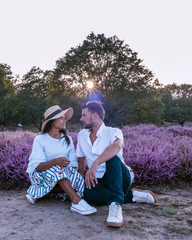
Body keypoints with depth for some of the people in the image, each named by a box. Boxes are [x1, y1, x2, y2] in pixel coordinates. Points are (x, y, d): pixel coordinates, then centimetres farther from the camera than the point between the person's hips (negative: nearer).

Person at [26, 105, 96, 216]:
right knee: (57, 168, -35)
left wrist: (75, 173, -25)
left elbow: (73, 163, -2)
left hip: (62, 174, 5)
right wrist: (55, 161, -42)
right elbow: (37, 166, -22)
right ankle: (77, 201, -42)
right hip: (39, 175, -4)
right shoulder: (40, 140, -9)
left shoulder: (68, 139, 5)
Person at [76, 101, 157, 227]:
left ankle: (115, 206, -46)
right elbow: (81, 160, 18)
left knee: (112, 157, -37)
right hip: (100, 181, 4)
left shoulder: (113, 132, -10)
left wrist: (95, 163, -50)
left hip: (121, 176, -4)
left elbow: (116, 146, -35)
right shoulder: (82, 135, 9)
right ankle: (131, 195, -17)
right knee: (88, 193, -32)